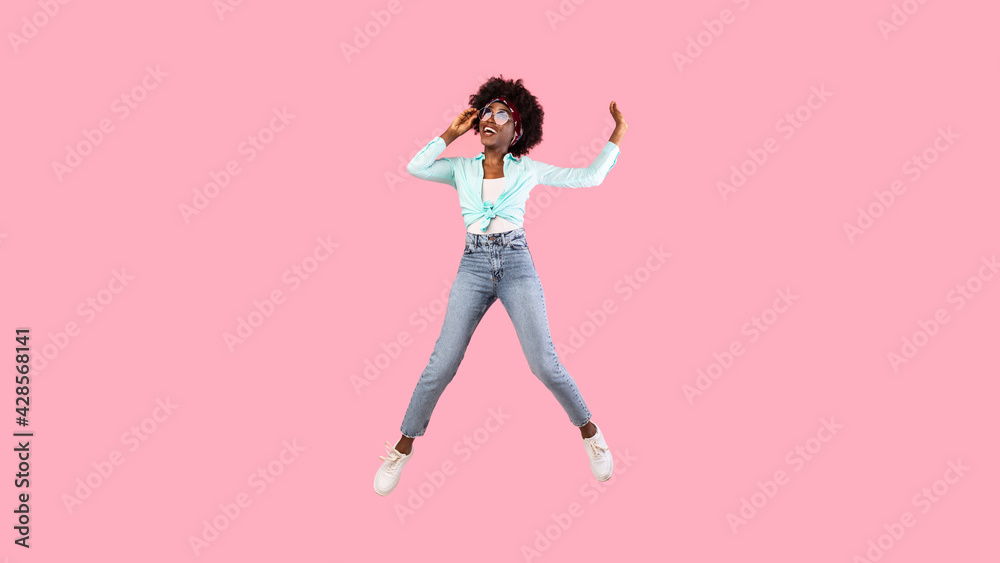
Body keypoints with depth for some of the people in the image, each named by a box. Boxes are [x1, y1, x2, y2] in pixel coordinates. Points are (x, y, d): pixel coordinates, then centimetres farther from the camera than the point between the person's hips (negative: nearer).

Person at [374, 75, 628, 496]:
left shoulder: (527, 170, 8)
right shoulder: (461, 168, 12)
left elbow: (589, 177, 11)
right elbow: (415, 167, -4)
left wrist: (618, 133, 8)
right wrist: (452, 133, 4)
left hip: (517, 267, -1)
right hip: (473, 268, 1)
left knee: (544, 364, -11)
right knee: (441, 365, -8)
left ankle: (589, 431, 13)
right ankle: (404, 447, 9)